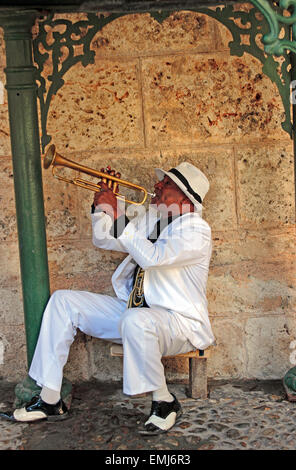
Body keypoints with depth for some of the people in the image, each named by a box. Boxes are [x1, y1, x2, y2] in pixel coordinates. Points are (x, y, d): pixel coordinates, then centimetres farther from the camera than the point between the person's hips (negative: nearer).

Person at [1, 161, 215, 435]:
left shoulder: (196, 229, -13)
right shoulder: (151, 218, 14)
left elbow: (152, 257, -30)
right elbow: (103, 240, 19)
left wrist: (117, 216, -26)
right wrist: (102, 204, 4)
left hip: (178, 321, -8)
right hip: (132, 311, 9)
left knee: (135, 320, -43)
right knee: (63, 301, 0)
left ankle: (164, 403, -17)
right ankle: (50, 401, 0)